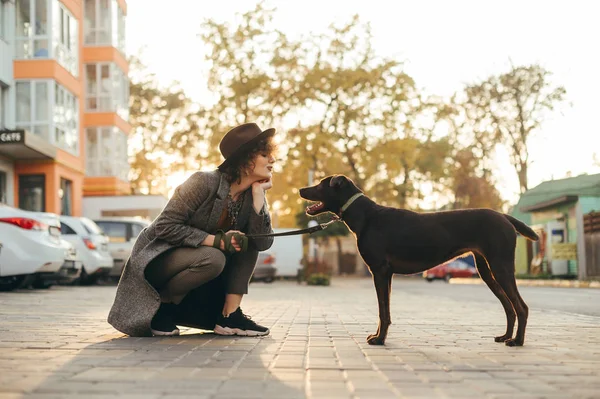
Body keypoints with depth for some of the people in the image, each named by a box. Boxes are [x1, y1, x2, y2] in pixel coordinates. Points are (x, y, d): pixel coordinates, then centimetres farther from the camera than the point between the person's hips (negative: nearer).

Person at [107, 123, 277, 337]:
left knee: (247, 243, -10)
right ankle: (160, 306, -12)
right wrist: (216, 240, -29)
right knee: (211, 259, -34)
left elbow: (263, 243, -16)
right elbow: (165, 226, -25)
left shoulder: (251, 194, -4)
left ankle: (230, 315, -11)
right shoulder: (204, 182, -23)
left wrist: (258, 194, -21)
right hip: (156, 259, -7)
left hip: (194, 260, 7)